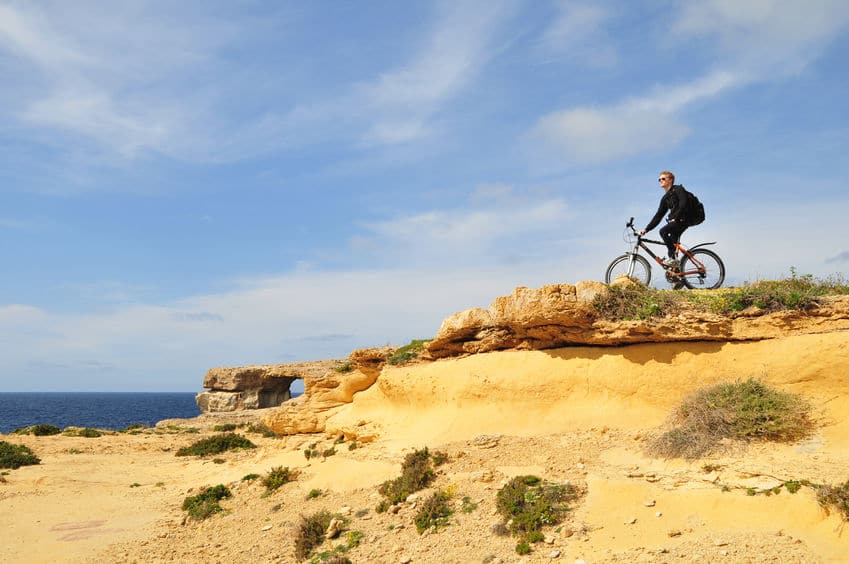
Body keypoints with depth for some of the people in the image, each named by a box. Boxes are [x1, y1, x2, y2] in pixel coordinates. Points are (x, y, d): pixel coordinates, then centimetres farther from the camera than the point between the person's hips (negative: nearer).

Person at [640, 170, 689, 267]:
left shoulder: (678, 189, -1)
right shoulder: (665, 198, 19)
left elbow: (683, 203, -16)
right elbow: (658, 216, 17)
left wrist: (675, 218, -22)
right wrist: (646, 229, 9)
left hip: (683, 218, -9)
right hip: (674, 220, 9)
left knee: (663, 231, -24)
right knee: (672, 242, 3)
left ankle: (673, 258, -24)